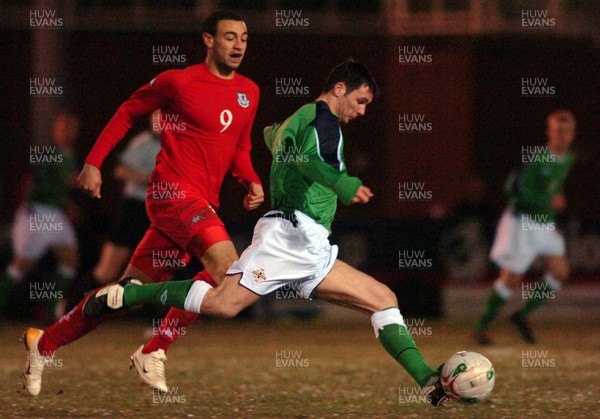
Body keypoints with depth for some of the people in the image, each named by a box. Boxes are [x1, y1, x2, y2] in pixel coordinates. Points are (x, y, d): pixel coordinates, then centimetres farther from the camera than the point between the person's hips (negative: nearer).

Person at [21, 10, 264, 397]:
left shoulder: (249, 92, 13)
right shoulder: (178, 82, -5)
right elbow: (127, 113, 7)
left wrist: (252, 182, 6)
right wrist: (94, 162, 3)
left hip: (203, 204, 7)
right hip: (173, 190, -7)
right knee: (226, 264, -25)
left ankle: (44, 343, 21)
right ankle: (154, 353, -15)